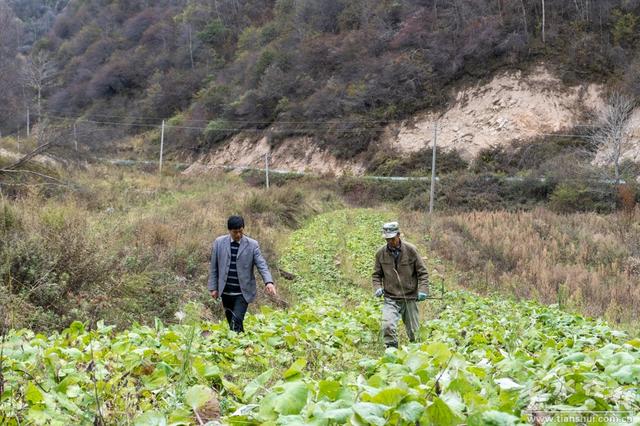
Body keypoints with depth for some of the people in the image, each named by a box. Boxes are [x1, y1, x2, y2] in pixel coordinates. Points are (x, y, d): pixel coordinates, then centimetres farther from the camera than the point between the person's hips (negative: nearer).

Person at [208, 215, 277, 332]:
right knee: (231, 322, 11)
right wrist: (213, 287, 3)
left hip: (243, 292, -3)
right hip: (225, 292, 3)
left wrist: (269, 282, -27)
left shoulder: (252, 244, -4)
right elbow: (214, 267, 6)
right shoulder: (219, 242, 1)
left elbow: (262, 265, -10)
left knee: (236, 322, -14)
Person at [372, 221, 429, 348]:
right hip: (390, 299, 0)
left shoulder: (411, 250, -4)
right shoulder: (381, 253, 1)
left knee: (413, 331, 9)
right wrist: (378, 287, -6)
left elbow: (422, 272, 1)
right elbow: (377, 274, 13)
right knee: (387, 326, -22)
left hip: (410, 298, 0)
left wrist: (423, 290, -11)